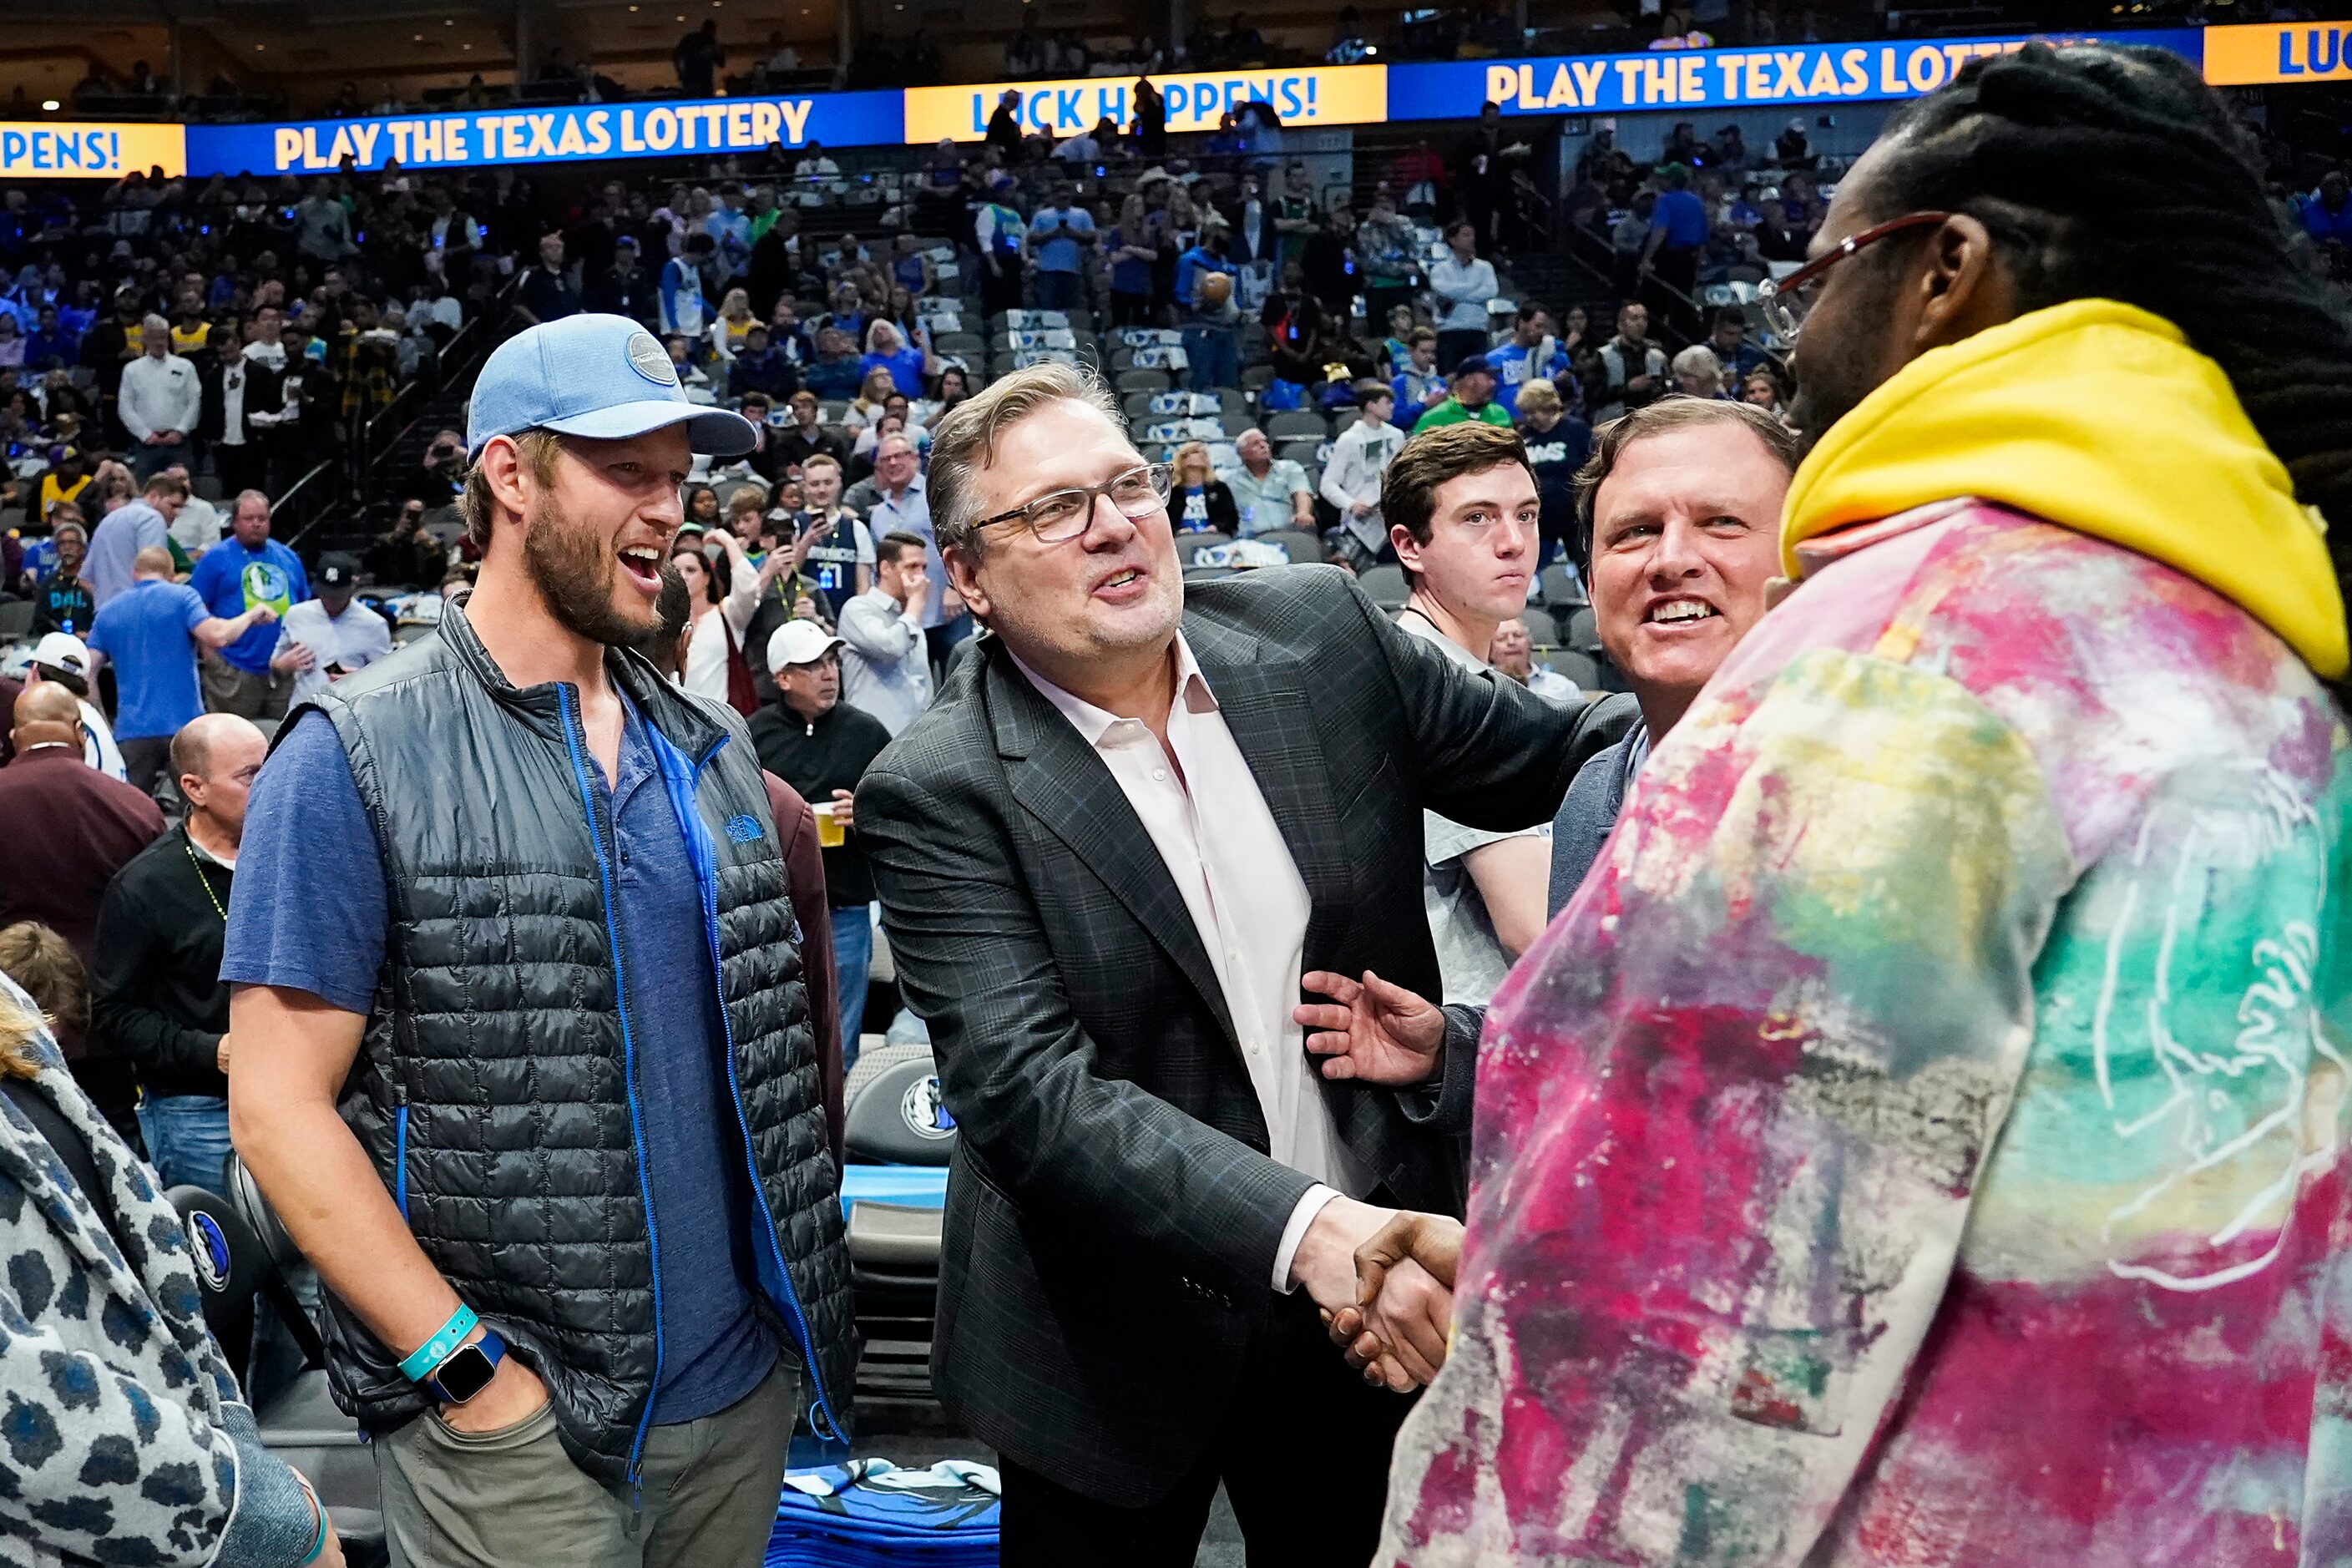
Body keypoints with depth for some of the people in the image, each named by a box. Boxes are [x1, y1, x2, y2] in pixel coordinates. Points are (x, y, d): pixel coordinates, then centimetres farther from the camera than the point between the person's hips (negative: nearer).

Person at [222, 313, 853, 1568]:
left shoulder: (710, 748, 8)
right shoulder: (356, 758, -9)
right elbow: (279, 1108, -11)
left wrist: (806, 1304, 5)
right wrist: (467, 1370, -16)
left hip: (745, 1387, 6)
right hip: (510, 1426, -5)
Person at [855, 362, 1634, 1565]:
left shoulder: (1318, 633, -4)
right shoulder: (938, 793, -16)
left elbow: (1547, 760, 6)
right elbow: (1025, 1090, -24)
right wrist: (1299, 1228, -35)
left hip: (1371, 1292, 4)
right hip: (1122, 1349, -3)